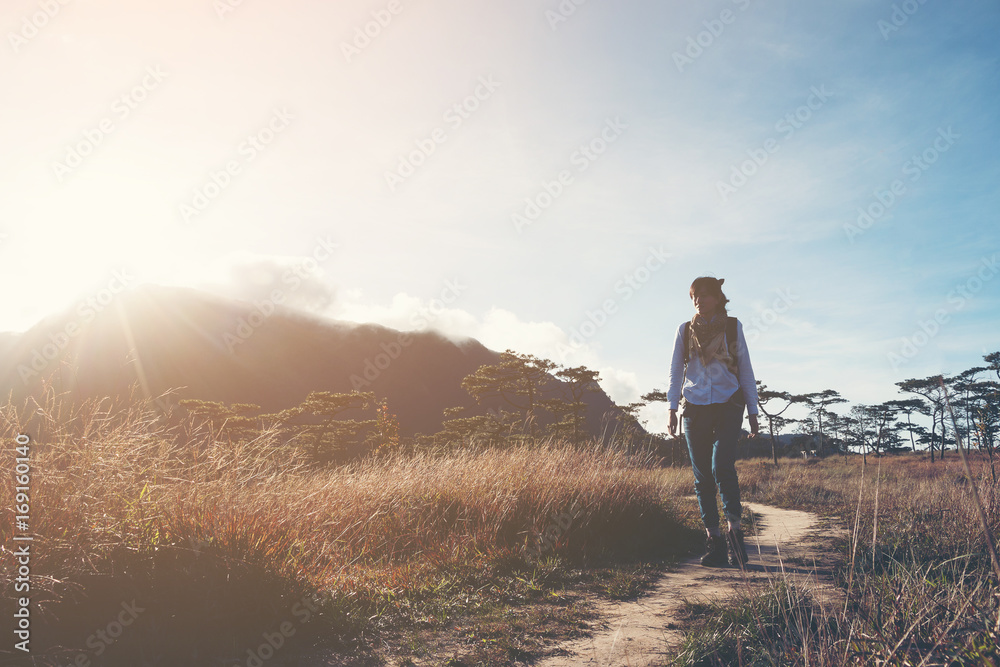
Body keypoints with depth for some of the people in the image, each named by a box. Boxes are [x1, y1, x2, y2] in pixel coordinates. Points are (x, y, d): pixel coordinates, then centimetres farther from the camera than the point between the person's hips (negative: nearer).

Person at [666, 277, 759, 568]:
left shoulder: (733, 327, 7)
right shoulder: (685, 330, 10)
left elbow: (745, 369, 9)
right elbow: (676, 370, 10)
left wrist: (753, 411, 7)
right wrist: (672, 409, 2)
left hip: (728, 405, -2)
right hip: (695, 408, 2)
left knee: (722, 466, -21)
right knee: (702, 476, 1)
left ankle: (734, 528, -7)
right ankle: (714, 541, 8)